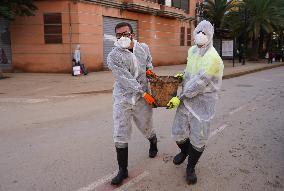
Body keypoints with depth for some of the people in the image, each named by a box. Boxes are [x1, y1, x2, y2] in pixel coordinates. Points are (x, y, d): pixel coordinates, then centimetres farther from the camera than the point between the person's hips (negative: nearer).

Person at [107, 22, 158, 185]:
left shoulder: (143, 48, 2)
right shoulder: (113, 56, -10)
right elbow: (125, 79, -17)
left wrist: (149, 68, 3)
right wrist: (144, 93, -19)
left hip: (142, 99, 2)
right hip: (123, 99, -2)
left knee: (147, 129, 17)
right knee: (120, 136, -1)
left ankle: (154, 144, 53)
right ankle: (123, 170, 14)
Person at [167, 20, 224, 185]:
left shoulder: (213, 58, -18)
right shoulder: (192, 50, 5)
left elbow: (199, 82, -22)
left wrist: (180, 97, -18)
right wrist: (183, 75, 7)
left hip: (203, 102, -5)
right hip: (187, 98, 6)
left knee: (198, 138, 4)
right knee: (178, 132, 11)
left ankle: (191, 167, 28)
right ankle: (184, 151, 44)